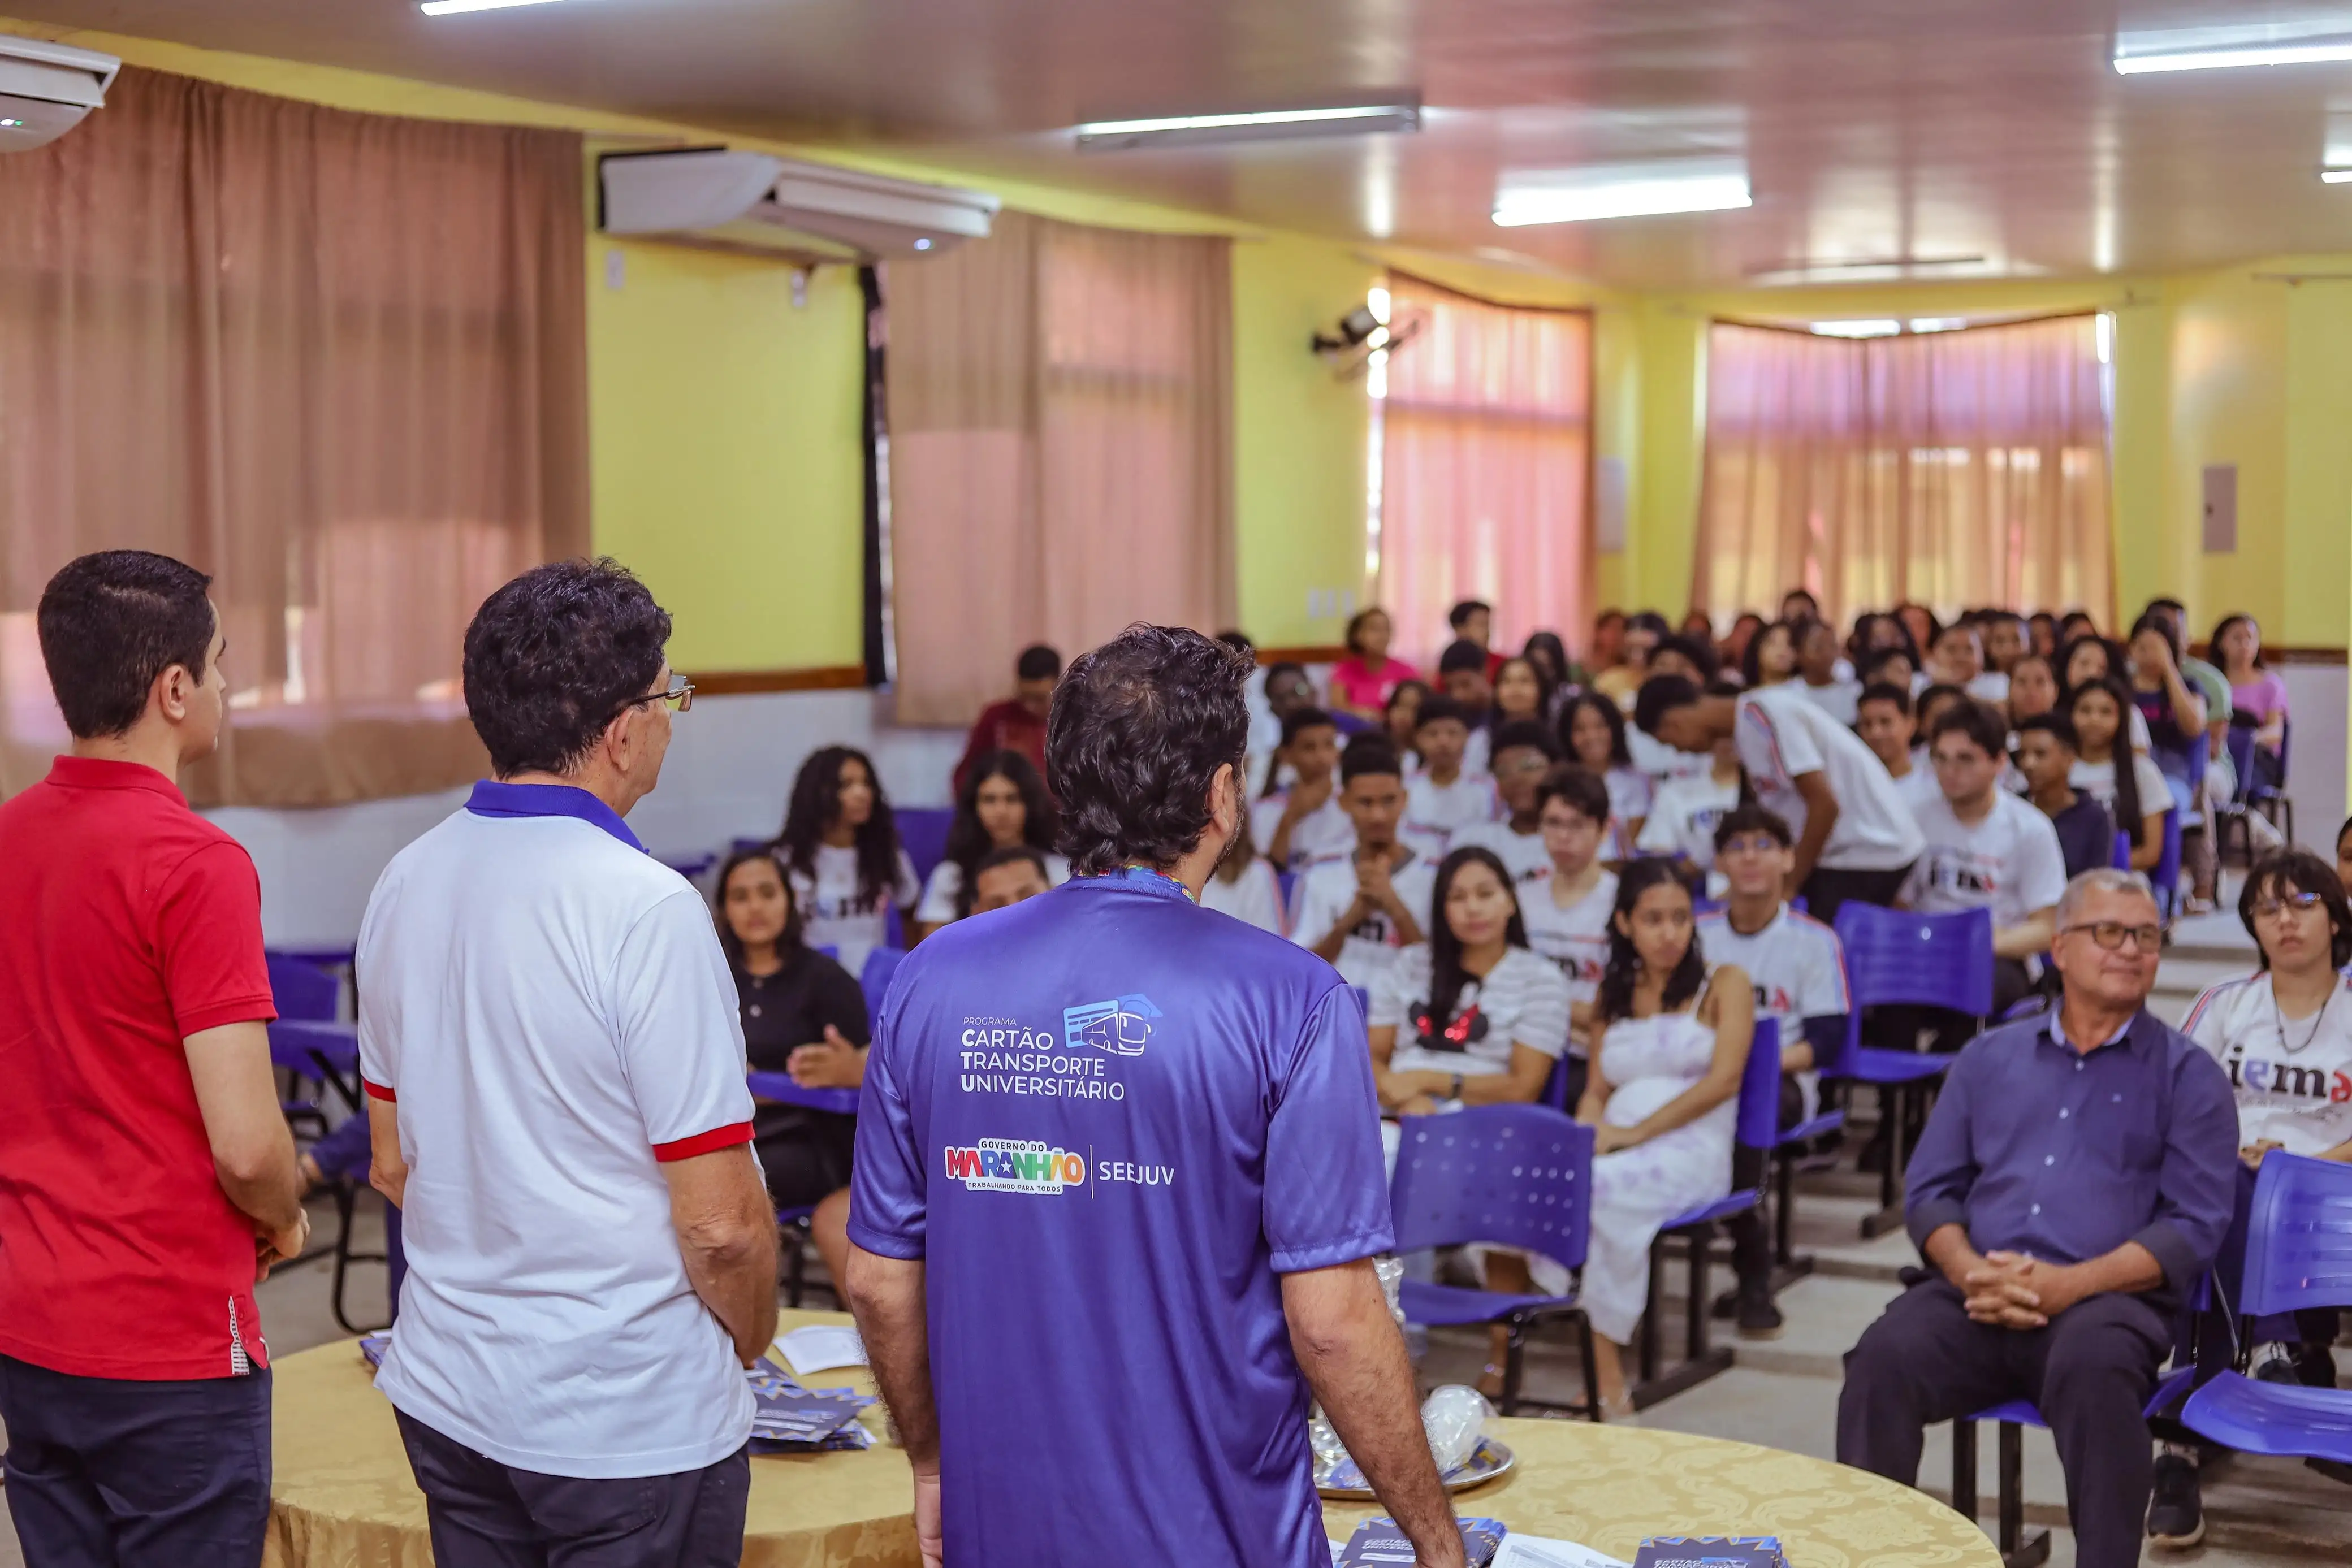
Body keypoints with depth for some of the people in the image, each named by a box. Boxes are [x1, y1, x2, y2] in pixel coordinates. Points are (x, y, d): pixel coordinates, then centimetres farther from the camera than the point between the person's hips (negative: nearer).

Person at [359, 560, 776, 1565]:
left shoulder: (404, 886, 2)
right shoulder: (646, 908, -20)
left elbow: (394, 1166, 12)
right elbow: (720, 1223, -19)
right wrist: (750, 1342, 1)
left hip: (444, 1395, 7)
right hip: (632, 1421, -7)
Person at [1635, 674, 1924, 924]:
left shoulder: (1759, 717, -17)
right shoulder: (1749, 721, 10)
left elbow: (1824, 803, -20)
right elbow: (1777, 813, 15)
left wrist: (1789, 887, -12)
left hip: (1868, 852, -9)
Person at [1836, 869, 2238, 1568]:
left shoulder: (2186, 1074, 11)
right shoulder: (1989, 1058, 20)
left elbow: (2194, 1225, 0)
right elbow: (1929, 1190, 15)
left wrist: (2066, 1286, -14)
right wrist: (1969, 1269, -8)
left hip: (2107, 1301, -2)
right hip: (1975, 1299, 2)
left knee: (2093, 1367, -38)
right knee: (1882, 1358, -29)